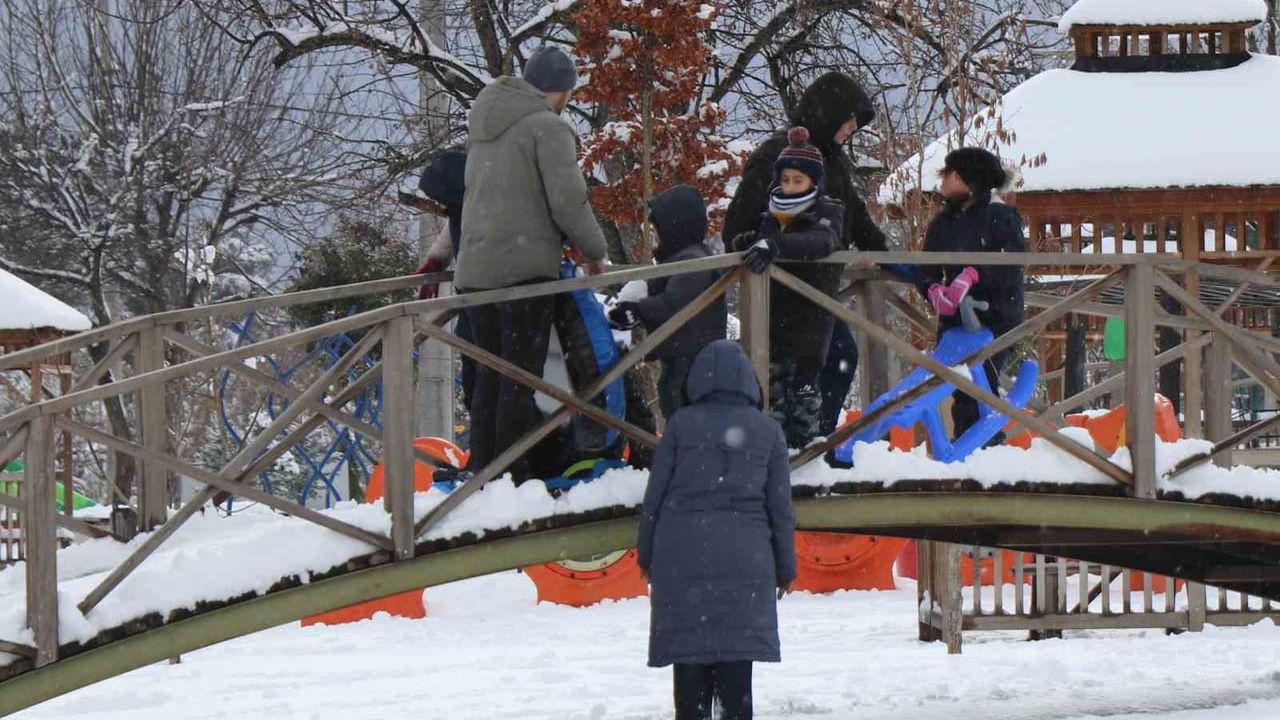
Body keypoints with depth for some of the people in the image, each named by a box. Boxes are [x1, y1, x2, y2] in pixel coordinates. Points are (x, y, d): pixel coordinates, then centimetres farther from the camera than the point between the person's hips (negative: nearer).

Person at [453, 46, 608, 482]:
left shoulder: (484, 127, 17)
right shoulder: (548, 127, -8)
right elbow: (567, 200, -12)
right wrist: (594, 250, 2)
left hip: (474, 268, 7)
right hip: (525, 265, -7)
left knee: (488, 375, 12)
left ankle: (481, 471, 12)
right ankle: (513, 476, -7)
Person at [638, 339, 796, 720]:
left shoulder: (681, 424, 0)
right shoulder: (767, 431, 4)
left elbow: (655, 493, 2)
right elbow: (780, 505, 6)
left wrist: (647, 556, 11)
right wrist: (785, 568, 14)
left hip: (682, 555, -1)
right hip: (745, 557, 1)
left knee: (690, 661, 4)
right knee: (736, 667, 2)